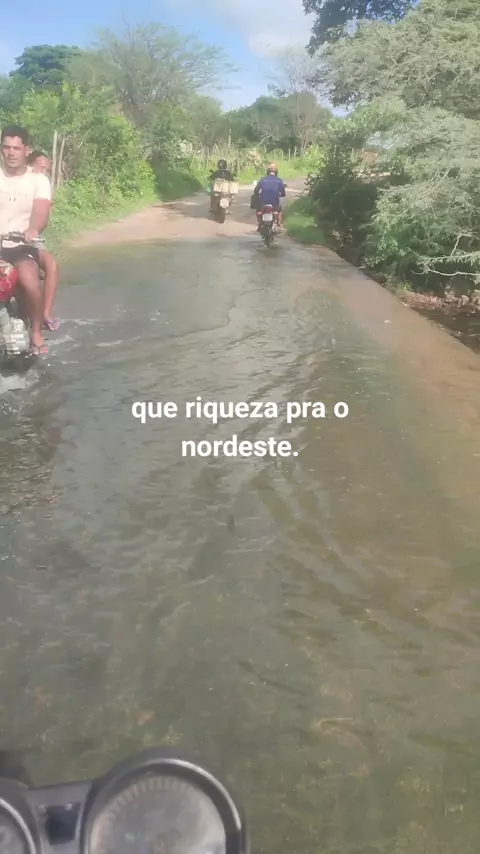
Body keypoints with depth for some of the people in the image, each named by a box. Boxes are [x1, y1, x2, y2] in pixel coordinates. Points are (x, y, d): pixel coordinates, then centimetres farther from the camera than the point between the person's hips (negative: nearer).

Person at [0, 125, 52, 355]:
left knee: (30, 282, -31)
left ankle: (37, 331, -8)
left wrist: (33, 230, -38)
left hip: (21, 246, -2)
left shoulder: (38, 180, 1)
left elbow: (42, 212, -14)